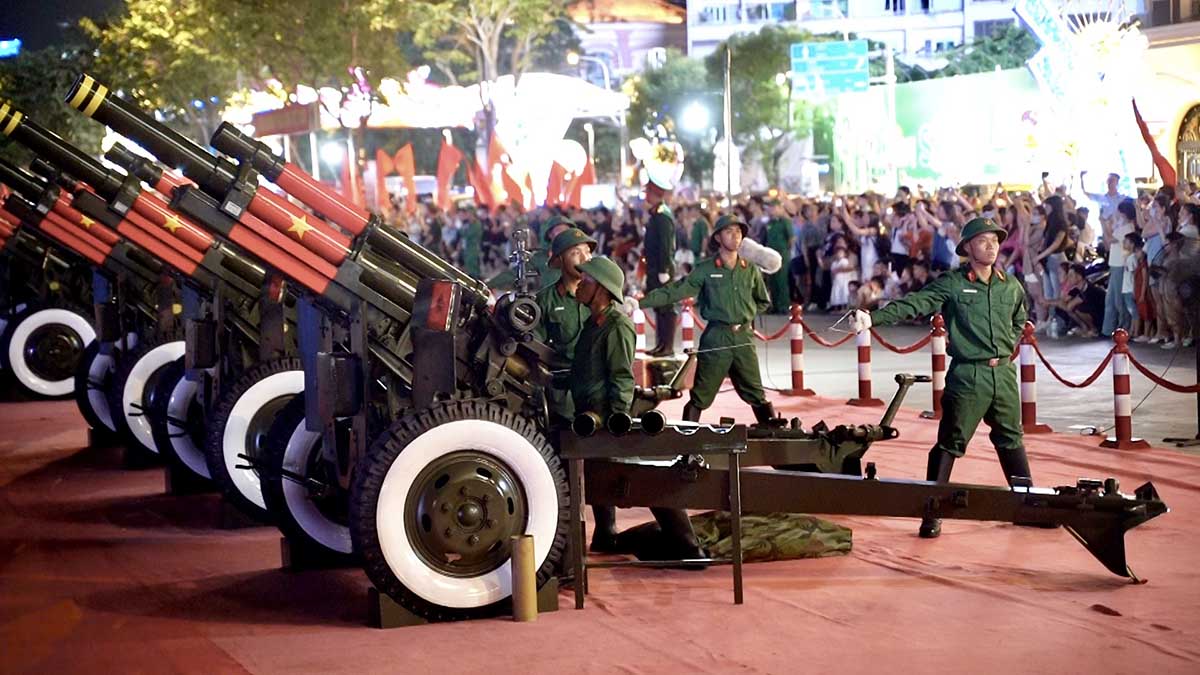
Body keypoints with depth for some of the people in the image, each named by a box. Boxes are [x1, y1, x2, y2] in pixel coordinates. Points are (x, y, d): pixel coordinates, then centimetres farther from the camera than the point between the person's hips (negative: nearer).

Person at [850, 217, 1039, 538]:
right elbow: (913, 304, -18)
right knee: (950, 443, -2)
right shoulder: (951, 284, -7)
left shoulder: (1011, 286, 7)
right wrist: (874, 318, -30)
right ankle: (932, 514, 3)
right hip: (967, 376, -4)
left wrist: (1007, 349, 13)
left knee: (1011, 440, 15)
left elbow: (1019, 322, 26)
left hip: (1004, 373, 4)